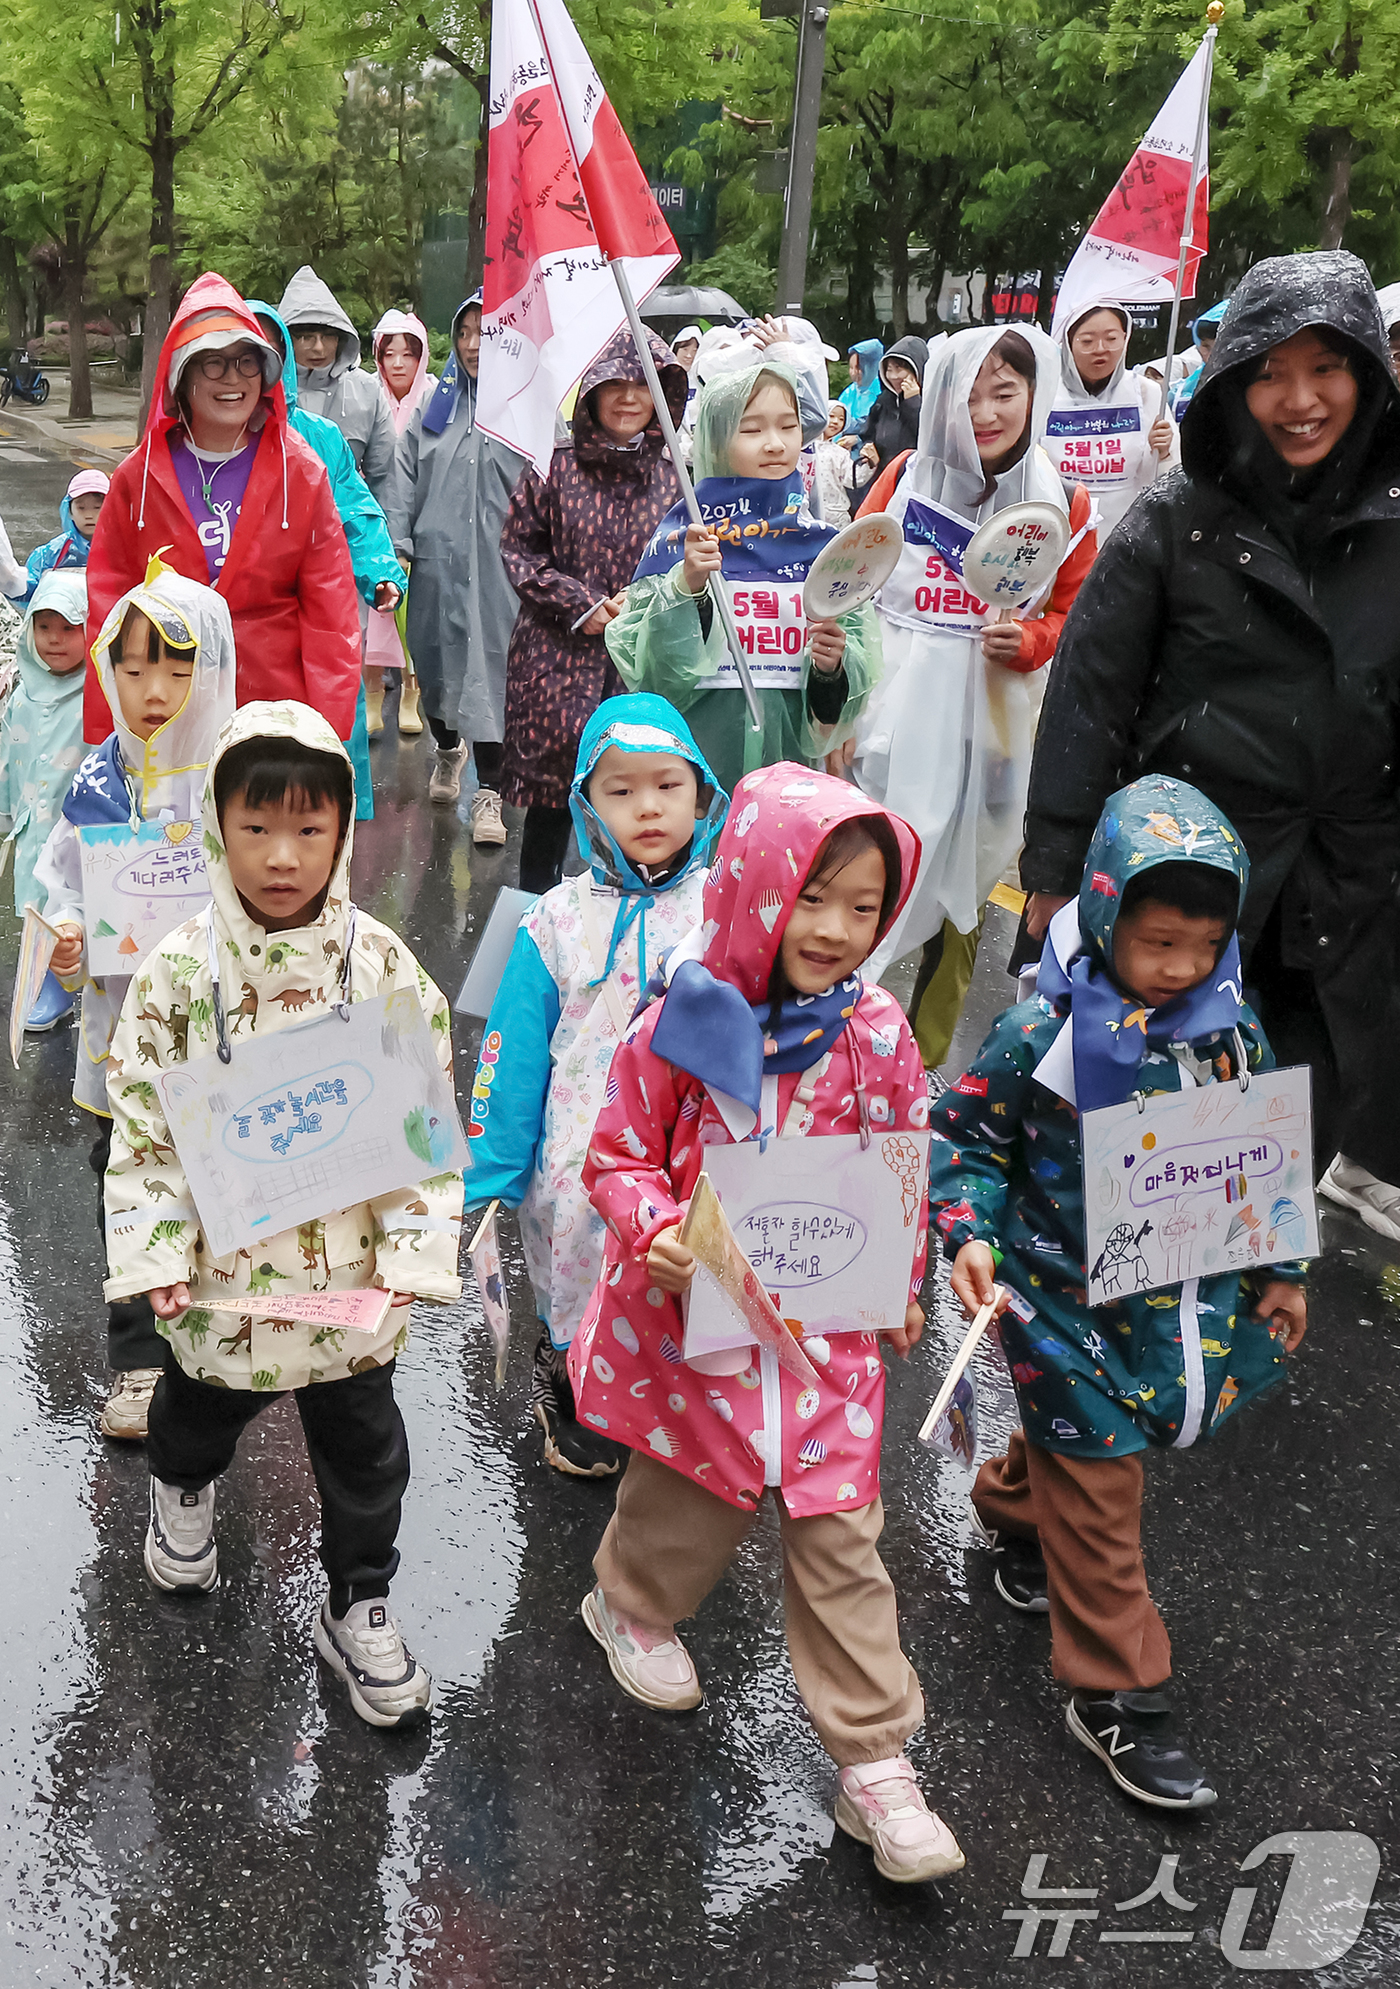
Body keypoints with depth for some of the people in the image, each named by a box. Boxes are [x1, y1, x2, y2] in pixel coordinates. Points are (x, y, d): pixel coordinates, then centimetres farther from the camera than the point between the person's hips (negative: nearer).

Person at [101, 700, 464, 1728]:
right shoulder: (179, 969, -12)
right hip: (223, 1269, 0)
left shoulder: (384, 965, -11)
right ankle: (183, 1491, 61)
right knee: (202, 1406, 26)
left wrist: (414, 1250, -12)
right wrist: (157, 1253, -11)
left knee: (362, 1440, 14)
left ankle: (360, 1604, 36)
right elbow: (142, 1120, -5)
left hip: (352, 1274, 0)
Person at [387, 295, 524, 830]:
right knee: (436, 666, 15)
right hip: (437, 561, 4)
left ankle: (489, 793, 0)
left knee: (491, 671, -7)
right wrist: (398, 545, 4)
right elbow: (406, 478, 14)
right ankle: (448, 748, 43)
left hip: (499, 565, -4)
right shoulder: (436, 404, 13)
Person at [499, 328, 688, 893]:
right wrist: (581, 605, -8)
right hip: (558, 655, -1)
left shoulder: (674, 474, 4)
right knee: (551, 794, 4)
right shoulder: (556, 465, -1)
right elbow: (518, 548, 2)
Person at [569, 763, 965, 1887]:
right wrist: (656, 1231, -22)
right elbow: (620, 1158, -4)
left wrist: (901, 1289, 8)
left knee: (840, 1532, 4)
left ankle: (874, 1763, 16)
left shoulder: (875, 1034, -7)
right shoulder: (680, 1027, -13)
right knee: (694, 1487, 20)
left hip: (826, 1321, 1)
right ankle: (632, 1603, 54)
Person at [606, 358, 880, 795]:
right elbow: (644, 664, -7)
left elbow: (864, 657, 10)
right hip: (703, 752, -2)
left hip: (791, 753, 3)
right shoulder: (683, 537, -2)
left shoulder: (821, 543, 7)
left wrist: (833, 663, -11)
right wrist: (685, 588, -20)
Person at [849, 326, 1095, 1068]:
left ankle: (923, 1067, 27)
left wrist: (1030, 639, -12)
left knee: (962, 895, 11)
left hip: (991, 728, 2)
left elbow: (1077, 615, 10)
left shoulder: (1060, 503, 1)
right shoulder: (905, 479, -1)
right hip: (893, 719, -1)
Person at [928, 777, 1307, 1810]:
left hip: (1181, 1298, 5)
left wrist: (1278, 1269, 13)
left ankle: (1009, 1503, 55)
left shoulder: (1230, 1026, -5)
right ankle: (1118, 1694, 17)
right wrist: (970, 1238, -22)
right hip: (1067, 1298, -5)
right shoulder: (1044, 1035, -19)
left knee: (1081, 1439, 23)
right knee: (1099, 1489, 4)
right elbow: (965, 1137, -8)